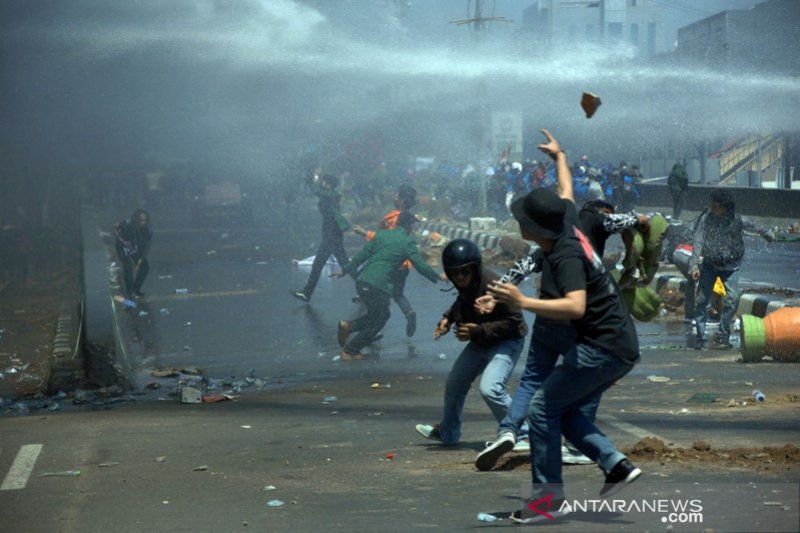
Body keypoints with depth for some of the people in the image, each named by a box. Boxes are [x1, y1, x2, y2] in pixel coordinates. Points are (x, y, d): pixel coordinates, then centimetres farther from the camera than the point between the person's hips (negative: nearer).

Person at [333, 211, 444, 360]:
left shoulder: (381, 234, 13)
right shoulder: (408, 242, -2)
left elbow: (362, 254, 13)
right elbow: (421, 266, -3)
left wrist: (345, 270, 20)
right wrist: (438, 277, 11)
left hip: (362, 281, 7)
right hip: (379, 286, -7)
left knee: (382, 314, 25)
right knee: (377, 321, 14)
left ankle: (348, 326, 12)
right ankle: (349, 350, 15)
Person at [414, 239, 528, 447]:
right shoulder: (464, 285, -7)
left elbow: (513, 322, -29)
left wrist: (478, 331, -32)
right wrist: (448, 318, 0)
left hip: (506, 342, -9)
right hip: (479, 342, 9)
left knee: (490, 388, -28)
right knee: (454, 383, 19)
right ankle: (447, 433, 42)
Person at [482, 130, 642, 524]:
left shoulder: (565, 256, -22)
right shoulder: (567, 225, 4)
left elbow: (576, 306, -37)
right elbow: (566, 191, 26)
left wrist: (523, 302, -41)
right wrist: (559, 156, 43)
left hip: (603, 348, -10)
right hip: (622, 346, 10)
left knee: (543, 407, -7)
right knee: (564, 410, 16)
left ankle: (549, 495, -7)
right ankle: (617, 465, 7)